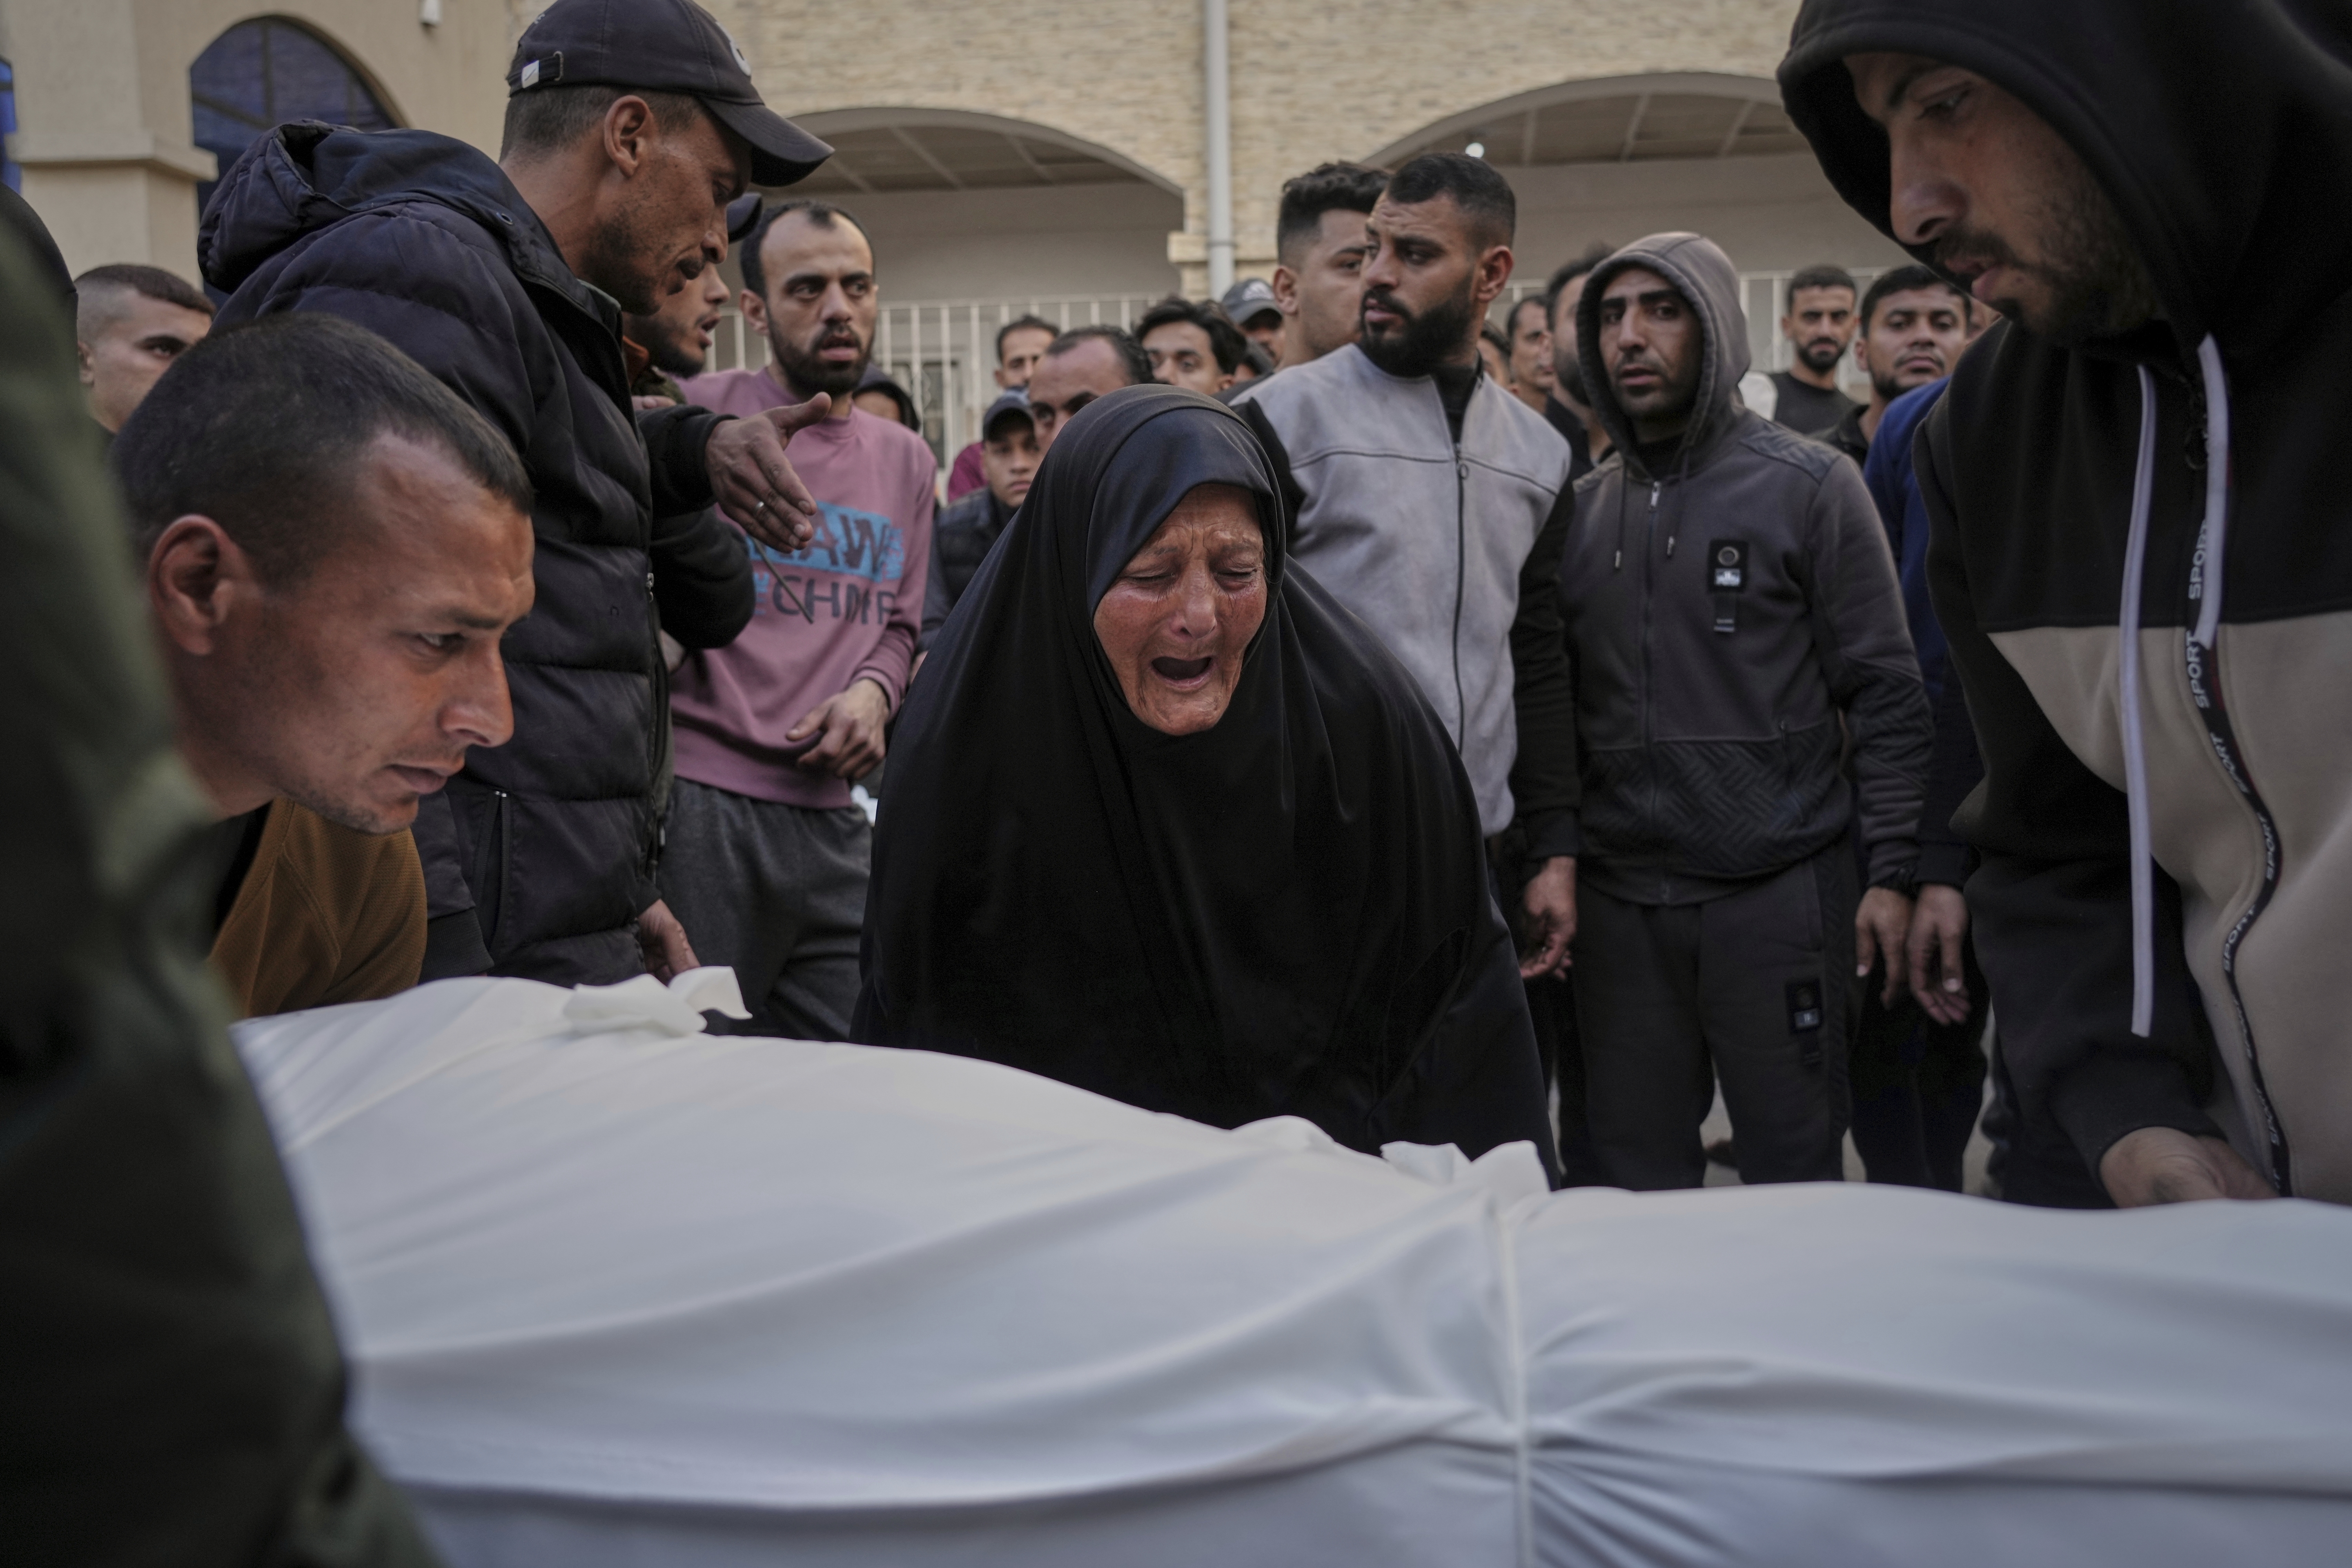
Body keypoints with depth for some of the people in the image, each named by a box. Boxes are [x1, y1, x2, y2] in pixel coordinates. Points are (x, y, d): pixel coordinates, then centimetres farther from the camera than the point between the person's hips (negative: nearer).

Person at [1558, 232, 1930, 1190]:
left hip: (1779, 888, -3)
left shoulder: (1809, 486, -1)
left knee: (1794, 1170, 6)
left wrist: (1892, 870, -11)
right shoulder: (1583, 508, 11)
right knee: (1633, 1175, 11)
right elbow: (1560, 701, 12)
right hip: (1619, 897, 4)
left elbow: (1885, 697, -4)